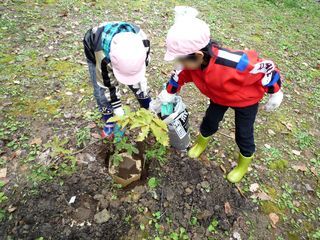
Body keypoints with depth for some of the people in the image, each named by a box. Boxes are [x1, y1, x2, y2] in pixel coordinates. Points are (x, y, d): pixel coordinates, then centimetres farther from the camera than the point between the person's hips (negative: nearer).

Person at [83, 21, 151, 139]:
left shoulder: (142, 40, -36)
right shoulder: (103, 56, -46)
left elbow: (141, 70, -19)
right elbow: (108, 85, -31)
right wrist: (119, 111, -25)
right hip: (95, 51, -2)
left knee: (140, 85, 0)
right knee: (102, 92, -8)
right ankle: (110, 122, 17)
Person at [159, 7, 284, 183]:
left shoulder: (235, 63, -46)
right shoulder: (192, 61, -27)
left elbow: (266, 68, -29)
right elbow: (181, 74, -4)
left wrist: (275, 94, -13)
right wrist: (167, 94, 4)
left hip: (247, 98, -4)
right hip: (220, 95, 5)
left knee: (243, 134, 7)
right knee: (209, 121, 16)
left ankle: (245, 161, 37)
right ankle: (202, 141, 49)